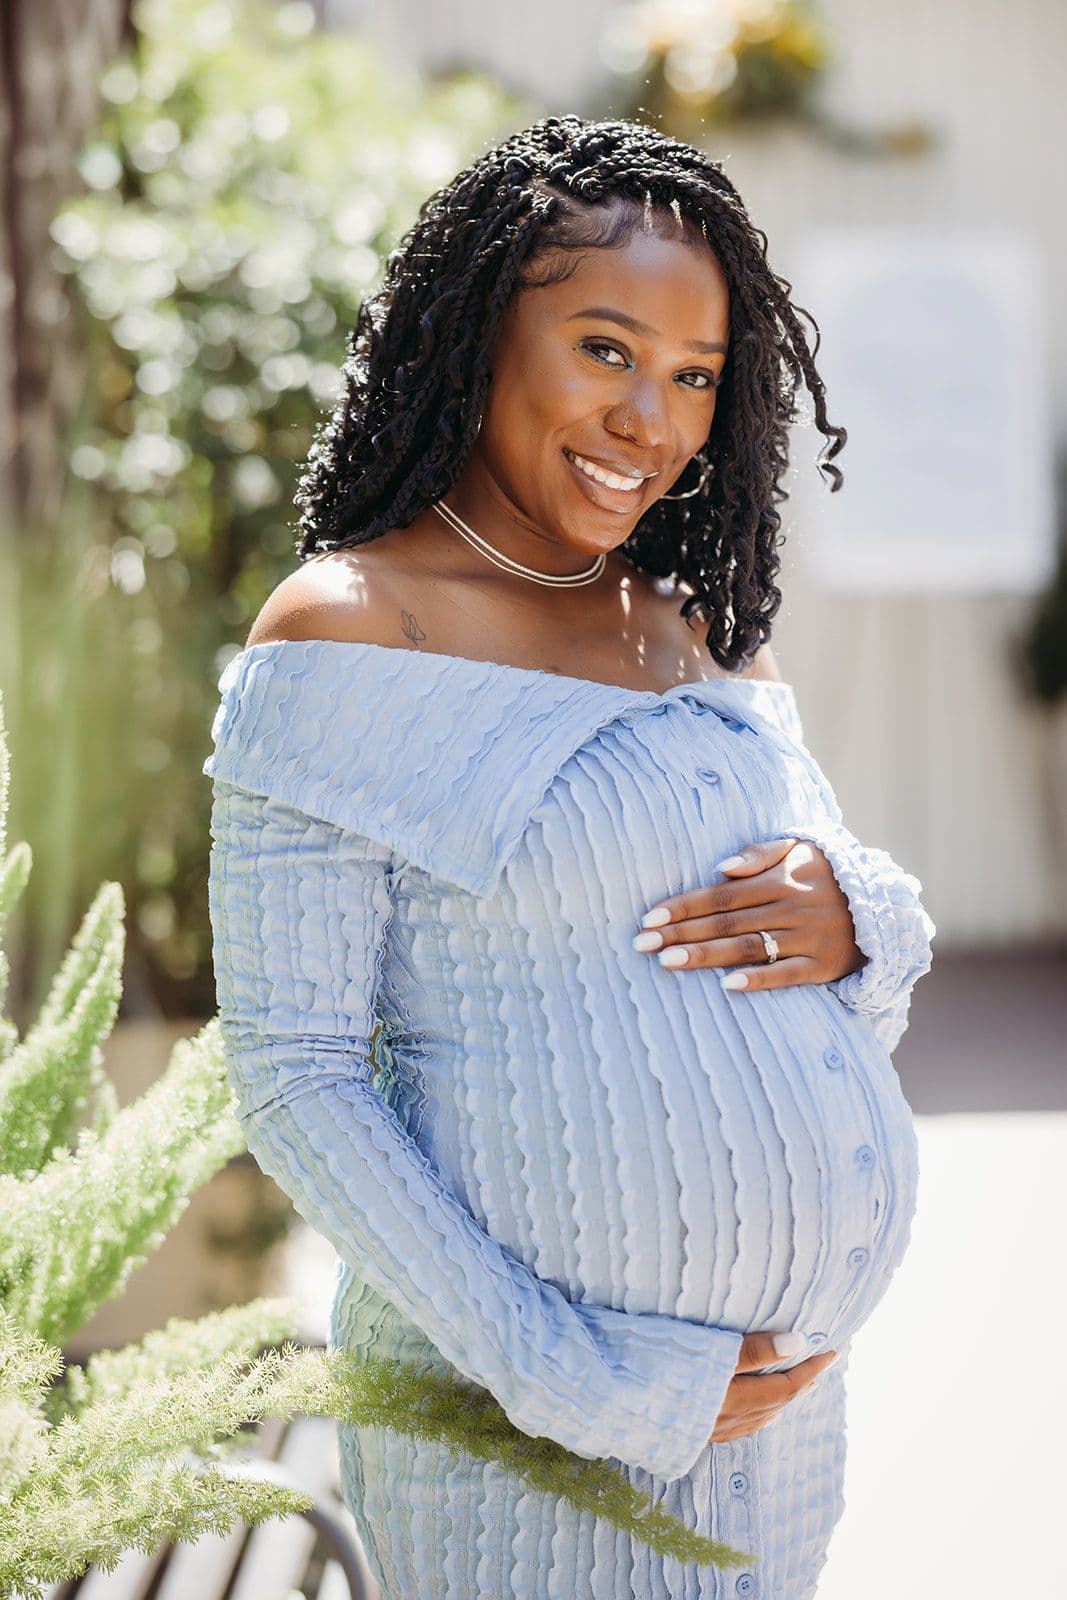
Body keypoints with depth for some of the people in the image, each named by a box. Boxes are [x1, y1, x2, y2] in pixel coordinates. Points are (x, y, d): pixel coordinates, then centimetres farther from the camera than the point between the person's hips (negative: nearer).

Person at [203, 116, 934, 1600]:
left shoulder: (704, 639, 9)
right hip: (528, 1424, -6)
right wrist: (590, 1386, -18)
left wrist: (855, 924, -10)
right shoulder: (346, 633, -10)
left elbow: (864, 1017, 14)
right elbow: (294, 1078, -14)